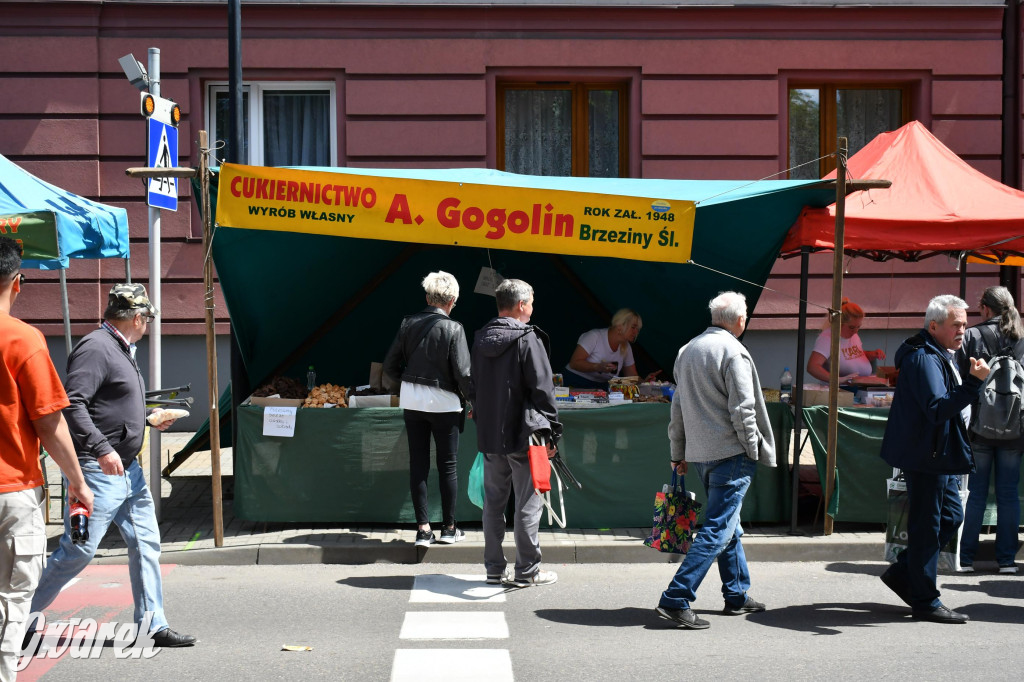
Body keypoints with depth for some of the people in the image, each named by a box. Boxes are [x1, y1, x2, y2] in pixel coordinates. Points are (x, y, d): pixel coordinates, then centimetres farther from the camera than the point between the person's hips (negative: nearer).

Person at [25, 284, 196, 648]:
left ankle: (153, 625, 14)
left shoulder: (121, 350, 16)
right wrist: (101, 449, -28)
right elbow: (71, 404, -24)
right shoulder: (95, 348, -15)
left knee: (146, 543, 9)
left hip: (128, 468, 10)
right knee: (78, 550, -5)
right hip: (99, 469, -10)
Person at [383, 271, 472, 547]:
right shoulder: (453, 328, -12)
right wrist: (471, 399, 2)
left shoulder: (408, 324, 0)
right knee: (448, 465, 8)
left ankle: (423, 529, 8)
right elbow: (463, 372, -14)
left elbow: (390, 365, 3)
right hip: (444, 402, -4)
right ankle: (449, 527, 14)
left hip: (412, 400, 4)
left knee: (418, 464, 8)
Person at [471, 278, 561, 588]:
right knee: (528, 504, 2)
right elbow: (543, 390, -13)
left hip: (489, 435, 7)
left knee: (493, 501, 12)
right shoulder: (528, 339, -13)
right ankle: (526, 571, 8)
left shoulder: (481, 339, 9)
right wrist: (551, 433, -8)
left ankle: (495, 568, 18)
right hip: (523, 435, -7)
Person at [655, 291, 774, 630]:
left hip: (699, 453, 8)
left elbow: (678, 408, 16)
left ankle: (737, 596, 29)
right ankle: (676, 599, -12)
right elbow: (743, 409, -15)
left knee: (729, 526, 20)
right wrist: (753, 451, -5)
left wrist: (679, 453, 22)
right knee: (717, 530, -7)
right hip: (730, 453, -8)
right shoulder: (733, 352, -12)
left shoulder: (688, 350, 12)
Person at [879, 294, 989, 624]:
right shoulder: (923, 359, -20)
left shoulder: (939, 356, 15)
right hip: (926, 457, -11)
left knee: (951, 516, 17)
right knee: (926, 527, -3)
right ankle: (926, 602, 5)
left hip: (940, 456, 11)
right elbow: (938, 408, -31)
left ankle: (902, 573, 26)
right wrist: (973, 383, -36)